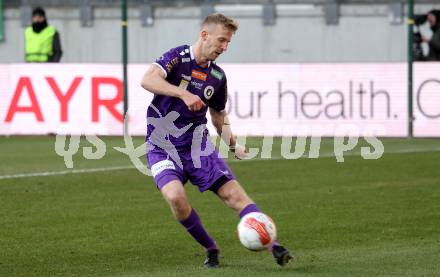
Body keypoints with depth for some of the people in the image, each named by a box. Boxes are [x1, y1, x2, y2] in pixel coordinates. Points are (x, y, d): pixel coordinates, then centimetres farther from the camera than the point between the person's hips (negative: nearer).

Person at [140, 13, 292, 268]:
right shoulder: (178, 57, -10)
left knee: (234, 193, -9)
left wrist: (233, 143, 4)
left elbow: (218, 114, 20)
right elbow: (147, 80, -27)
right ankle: (210, 249, -5)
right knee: (175, 196, -26)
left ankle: (273, 246, -10)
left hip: (198, 146, 4)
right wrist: (183, 94, -37)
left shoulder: (218, 76, 6)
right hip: (163, 148, -4)